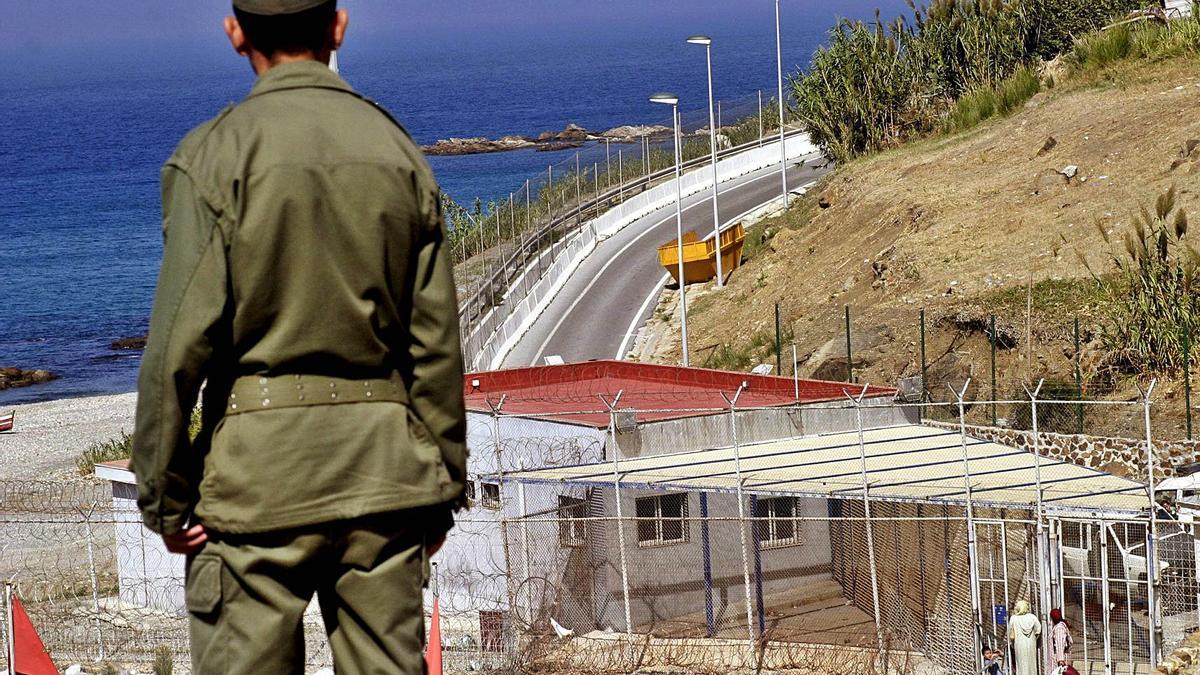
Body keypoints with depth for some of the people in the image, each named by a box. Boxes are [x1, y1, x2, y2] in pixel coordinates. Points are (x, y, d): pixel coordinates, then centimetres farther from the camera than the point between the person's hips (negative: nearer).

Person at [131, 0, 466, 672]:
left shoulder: (213, 156, -6)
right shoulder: (398, 150, 5)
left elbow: (181, 344, -11)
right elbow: (437, 344, 5)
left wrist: (164, 497, -3)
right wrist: (443, 489, 13)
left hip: (260, 469, -3)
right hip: (384, 462, 4)